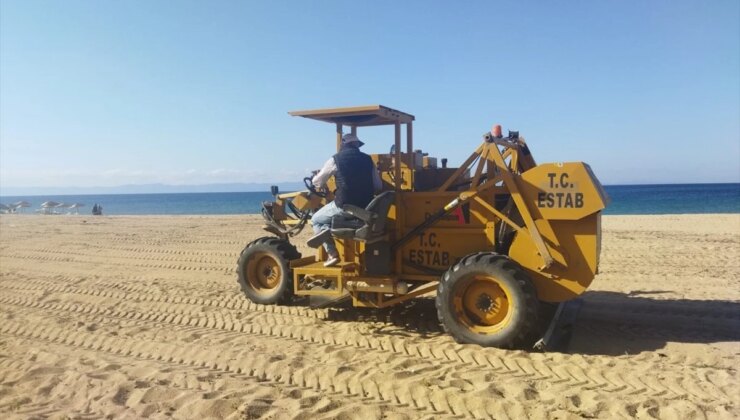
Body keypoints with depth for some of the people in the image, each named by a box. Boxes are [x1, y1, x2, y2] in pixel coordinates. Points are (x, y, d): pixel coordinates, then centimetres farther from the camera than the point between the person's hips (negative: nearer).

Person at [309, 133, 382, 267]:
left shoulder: (336, 159, -1)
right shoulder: (367, 159, 10)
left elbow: (316, 181, 9)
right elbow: (378, 186, 12)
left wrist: (322, 186, 33)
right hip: (365, 206, 5)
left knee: (316, 220, 17)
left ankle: (332, 254, 4)